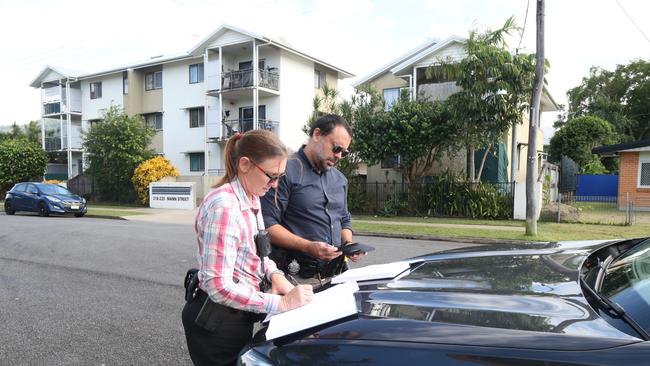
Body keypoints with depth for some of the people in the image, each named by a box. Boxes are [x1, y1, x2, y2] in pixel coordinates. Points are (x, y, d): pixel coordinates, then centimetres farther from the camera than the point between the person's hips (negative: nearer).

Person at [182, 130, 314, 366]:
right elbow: (219, 286, -30)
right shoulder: (224, 206, -27)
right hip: (217, 322, -9)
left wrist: (274, 274, -5)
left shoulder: (251, 200, 3)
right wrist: (282, 303, -28)